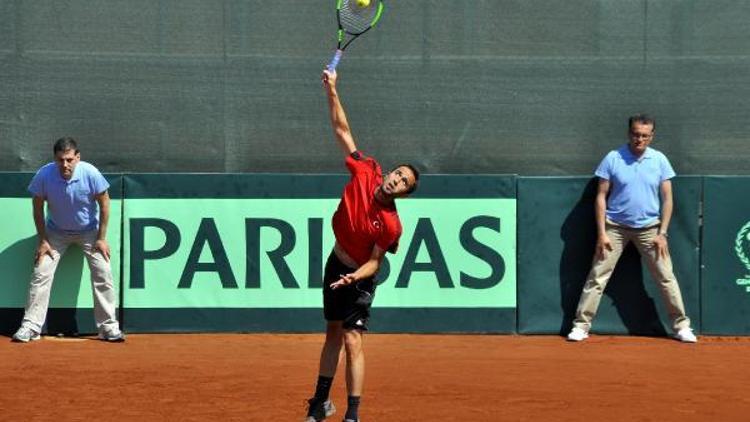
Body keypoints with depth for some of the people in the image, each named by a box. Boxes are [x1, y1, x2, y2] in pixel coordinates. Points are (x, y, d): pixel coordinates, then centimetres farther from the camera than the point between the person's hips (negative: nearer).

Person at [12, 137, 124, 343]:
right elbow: (38, 208, -10)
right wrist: (43, 240, -10)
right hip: (56, 231, 1)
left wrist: (101, 239, -12)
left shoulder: (90, 174, -28)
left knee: (102, 273, -10)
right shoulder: (44, 175, -26)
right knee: (41, 274, -9)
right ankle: (30, 326, -2)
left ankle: (109, 327, 0)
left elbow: (104, 203, -13)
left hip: (89, 230, 0)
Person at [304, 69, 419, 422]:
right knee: (333, 334, 17)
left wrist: (354, 277, -34)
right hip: (336, 266, 6)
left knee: (352, 341, -14)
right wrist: (332, 92, -13)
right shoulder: (365, 173, -15)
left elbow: (375, 261, -17)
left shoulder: (391, 224, -25)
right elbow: (342, 130, -9)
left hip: (359, 278, -6)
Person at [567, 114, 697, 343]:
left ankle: (681, 325, 9)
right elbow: (601, 197, -1)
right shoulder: (613, 159, -4)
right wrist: (601, 233, -8)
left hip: (649, 228, 1)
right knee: (597, 277, -4)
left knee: (666, 277, -1)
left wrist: (662, 233, -5)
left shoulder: (659, 160, 0)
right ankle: (581, 325, 2)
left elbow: (667, 199, 3)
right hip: (615, 227, -1)